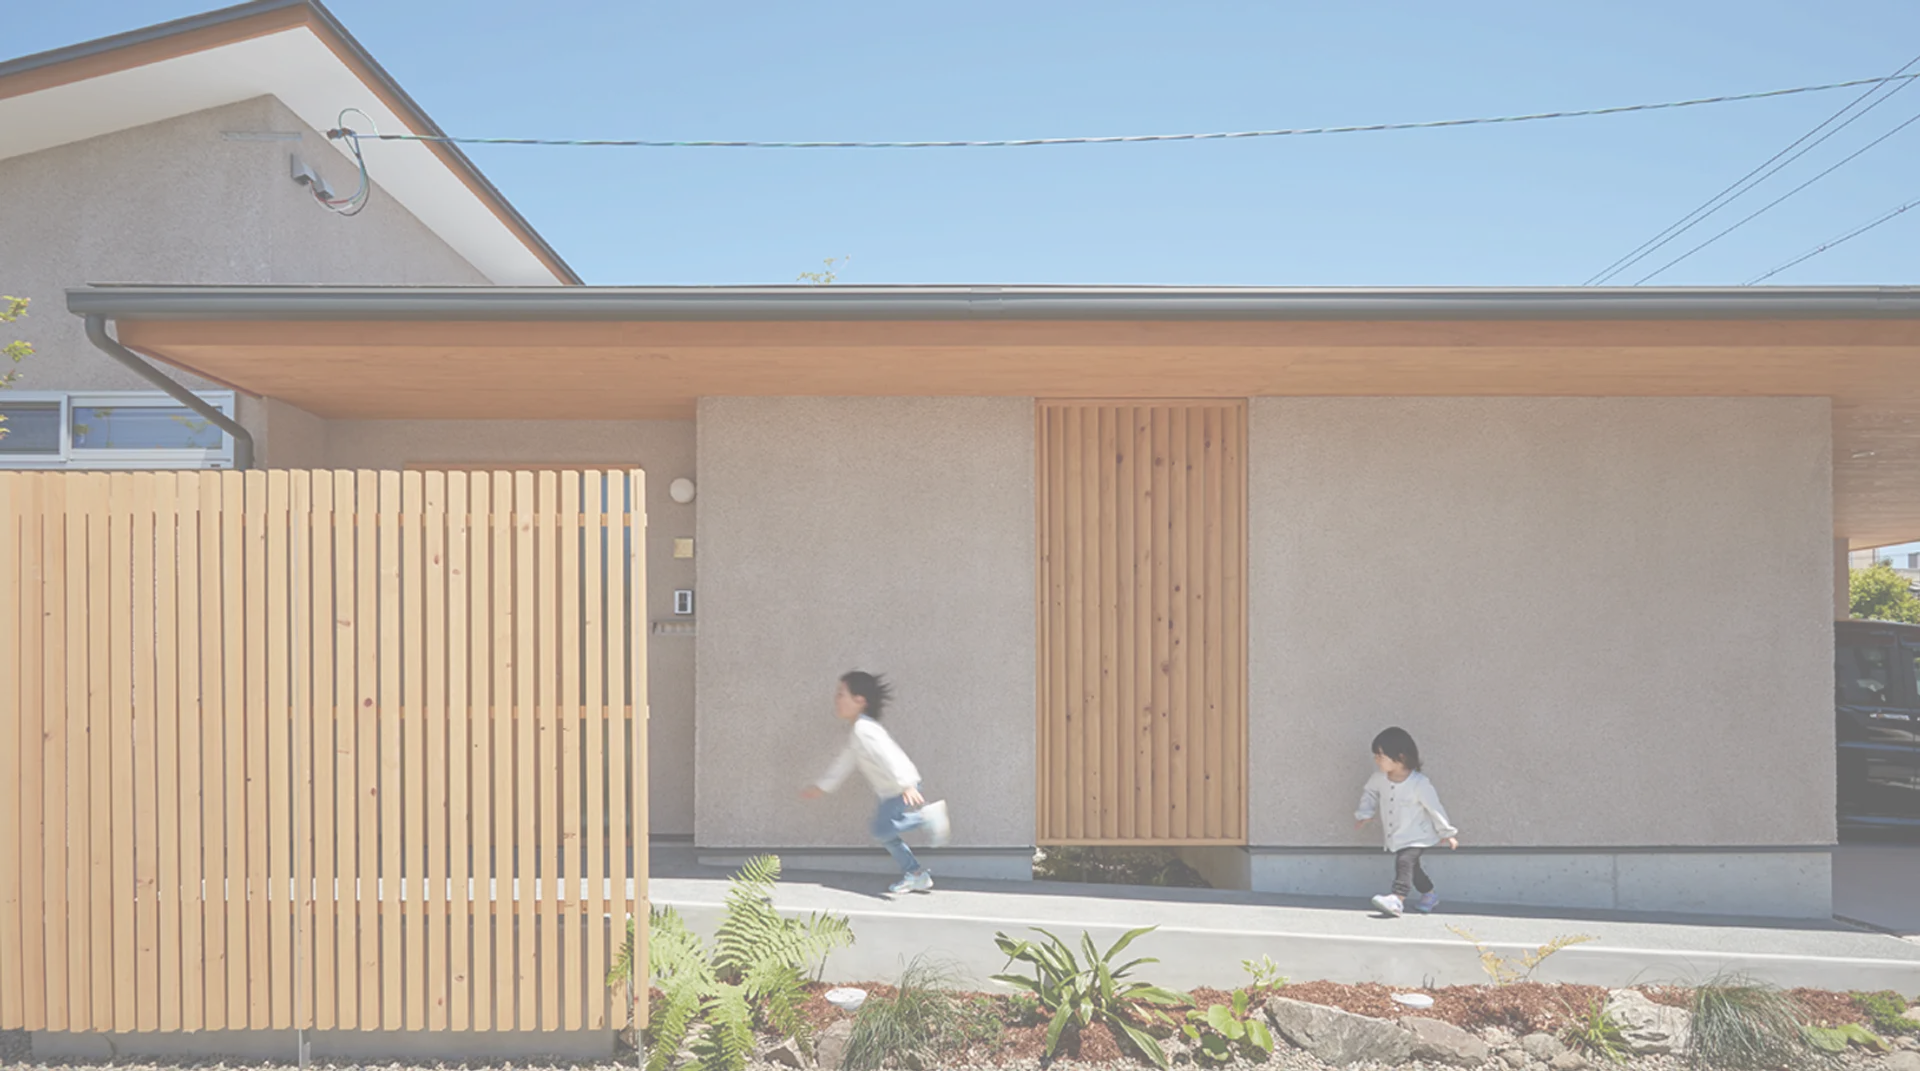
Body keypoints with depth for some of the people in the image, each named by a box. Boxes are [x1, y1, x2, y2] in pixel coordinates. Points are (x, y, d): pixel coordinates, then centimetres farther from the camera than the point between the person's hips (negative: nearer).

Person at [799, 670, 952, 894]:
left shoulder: (864, 729, -18)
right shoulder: (857, 733, 15)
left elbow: (888, 756, -30)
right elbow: (844, 763, 26)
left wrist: (906, 785, -40)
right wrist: (822, 786, 31)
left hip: (901, 790, -10)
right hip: (890, 791, 10)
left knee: (882, 830, -15)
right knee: (885, 833, 14)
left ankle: (927, 815, -11)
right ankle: (916, 875, 21)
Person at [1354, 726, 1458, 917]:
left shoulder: (1419, 784, -24)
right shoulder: (1379, 778, -10)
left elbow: (1434, 808, -14)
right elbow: (1370, 793, 10)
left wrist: (1447, 833, -5)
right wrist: (1364, 814, -1)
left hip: (1416, 837, -7)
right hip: (1395, 836, 7)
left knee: (1404, 862, -24)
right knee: (1411, 865, 19)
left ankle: (1397, 899, -30)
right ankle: (1429, 895, 40)